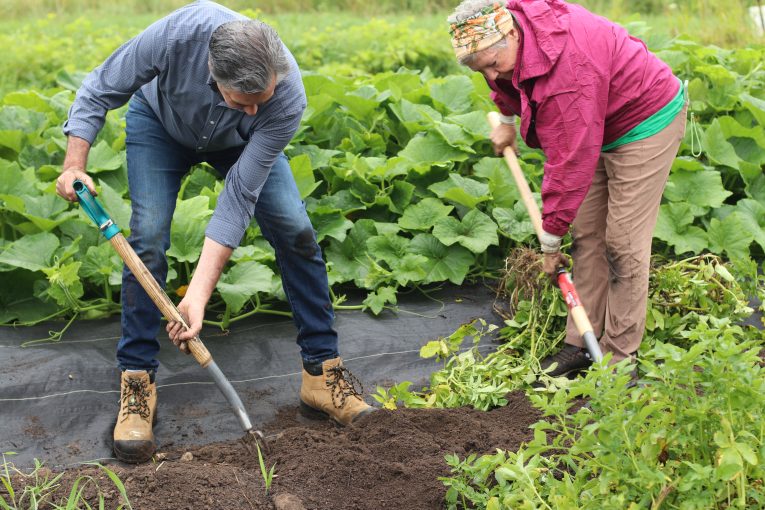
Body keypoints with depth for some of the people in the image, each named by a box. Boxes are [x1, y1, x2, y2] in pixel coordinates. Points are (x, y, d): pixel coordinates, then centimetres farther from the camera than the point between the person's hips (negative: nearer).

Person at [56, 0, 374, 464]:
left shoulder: (288, 99, -39)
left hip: (240, 142, 0)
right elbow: (102, 90, -23)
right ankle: (137, 382, -5)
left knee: (296, 230, -13)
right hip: (160, 122, 0)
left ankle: (323, 373, -3)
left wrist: (198, 295, -38)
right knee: (148, 237, -16)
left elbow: (240, 198, -35)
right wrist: (75, 163, -30)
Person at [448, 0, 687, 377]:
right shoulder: (507, 35, -11)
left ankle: (619, 356, -3)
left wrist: (550, 241, -26)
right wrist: (505, 119, 26)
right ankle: (582, 344, 9)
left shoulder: (567, 70, -38)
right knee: (586, 235, 5)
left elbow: (570, 164, -34)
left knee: (623, 244, -10)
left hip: (647, 122, -9)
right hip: (602, 127, 9)